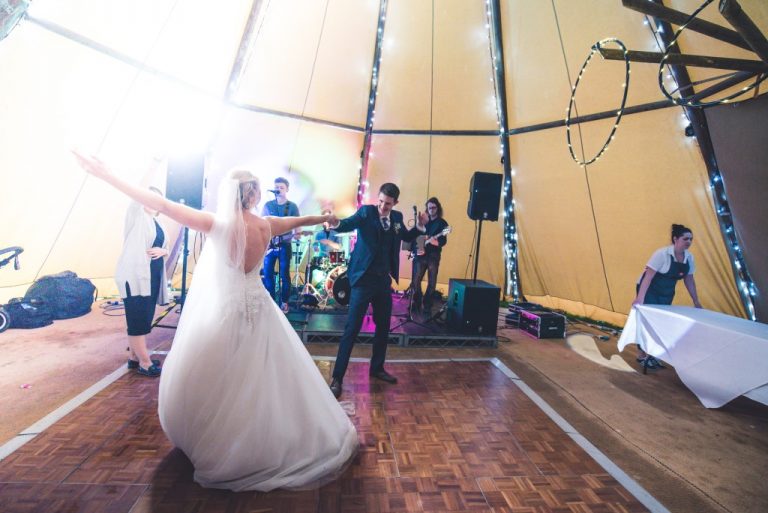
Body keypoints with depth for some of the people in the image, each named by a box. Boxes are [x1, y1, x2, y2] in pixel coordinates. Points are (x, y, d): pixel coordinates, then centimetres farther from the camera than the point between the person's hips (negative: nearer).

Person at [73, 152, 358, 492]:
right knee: (266, 382, 20)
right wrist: (326, 218, 31)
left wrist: (106, 176, -7)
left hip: (223, 314, -4)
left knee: (198, 385, 20)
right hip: (258, 312, 5)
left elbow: (161, 205, -16)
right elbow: (300, 220, 13)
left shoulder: (218, 224, -17)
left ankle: (212, 448, 39)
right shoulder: (266, 226, -4)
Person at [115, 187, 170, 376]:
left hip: (152, 276, 8)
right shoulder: (137, 217, -3)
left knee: (145, 318, 13)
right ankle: (144, 362, 3)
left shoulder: (157, 224, 16)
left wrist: (163, 251, -3)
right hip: (135, 276, -8)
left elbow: (165, 248, 17)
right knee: (138, 319, -3)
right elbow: (137, 197, -20)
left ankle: (135, 356, 25)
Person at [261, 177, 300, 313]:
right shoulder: (268, 205, 5)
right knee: (268, 274, 5)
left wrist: (296, 234, -20)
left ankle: (284, 302, 16)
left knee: (284, 275, 3)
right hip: (269, 244, 2)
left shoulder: (292, 206, 1)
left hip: (285, 245, -2)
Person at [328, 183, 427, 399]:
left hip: (384, 279, 6)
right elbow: (349, 223, -26)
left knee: (383, 326, 15)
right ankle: (337, 377, 10)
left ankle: (377, 368, 35)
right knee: (352, 328, -4)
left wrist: (420, 226, 4)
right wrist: (335, 223, -49)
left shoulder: (397, 217, 6)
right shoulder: (366, 211, -9)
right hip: (364, 278, -6)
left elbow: (407, 237, 22)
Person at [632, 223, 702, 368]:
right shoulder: (662, 254, -22)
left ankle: (652, 355, 20)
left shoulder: (689, 257, -1)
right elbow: (648, 275, -25)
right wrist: (640, 298, -31)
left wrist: (696, 301, 11)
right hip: (649, 291, -7)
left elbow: (689, 279, 10)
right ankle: (641, 355, 5)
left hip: (666, 294, 7)